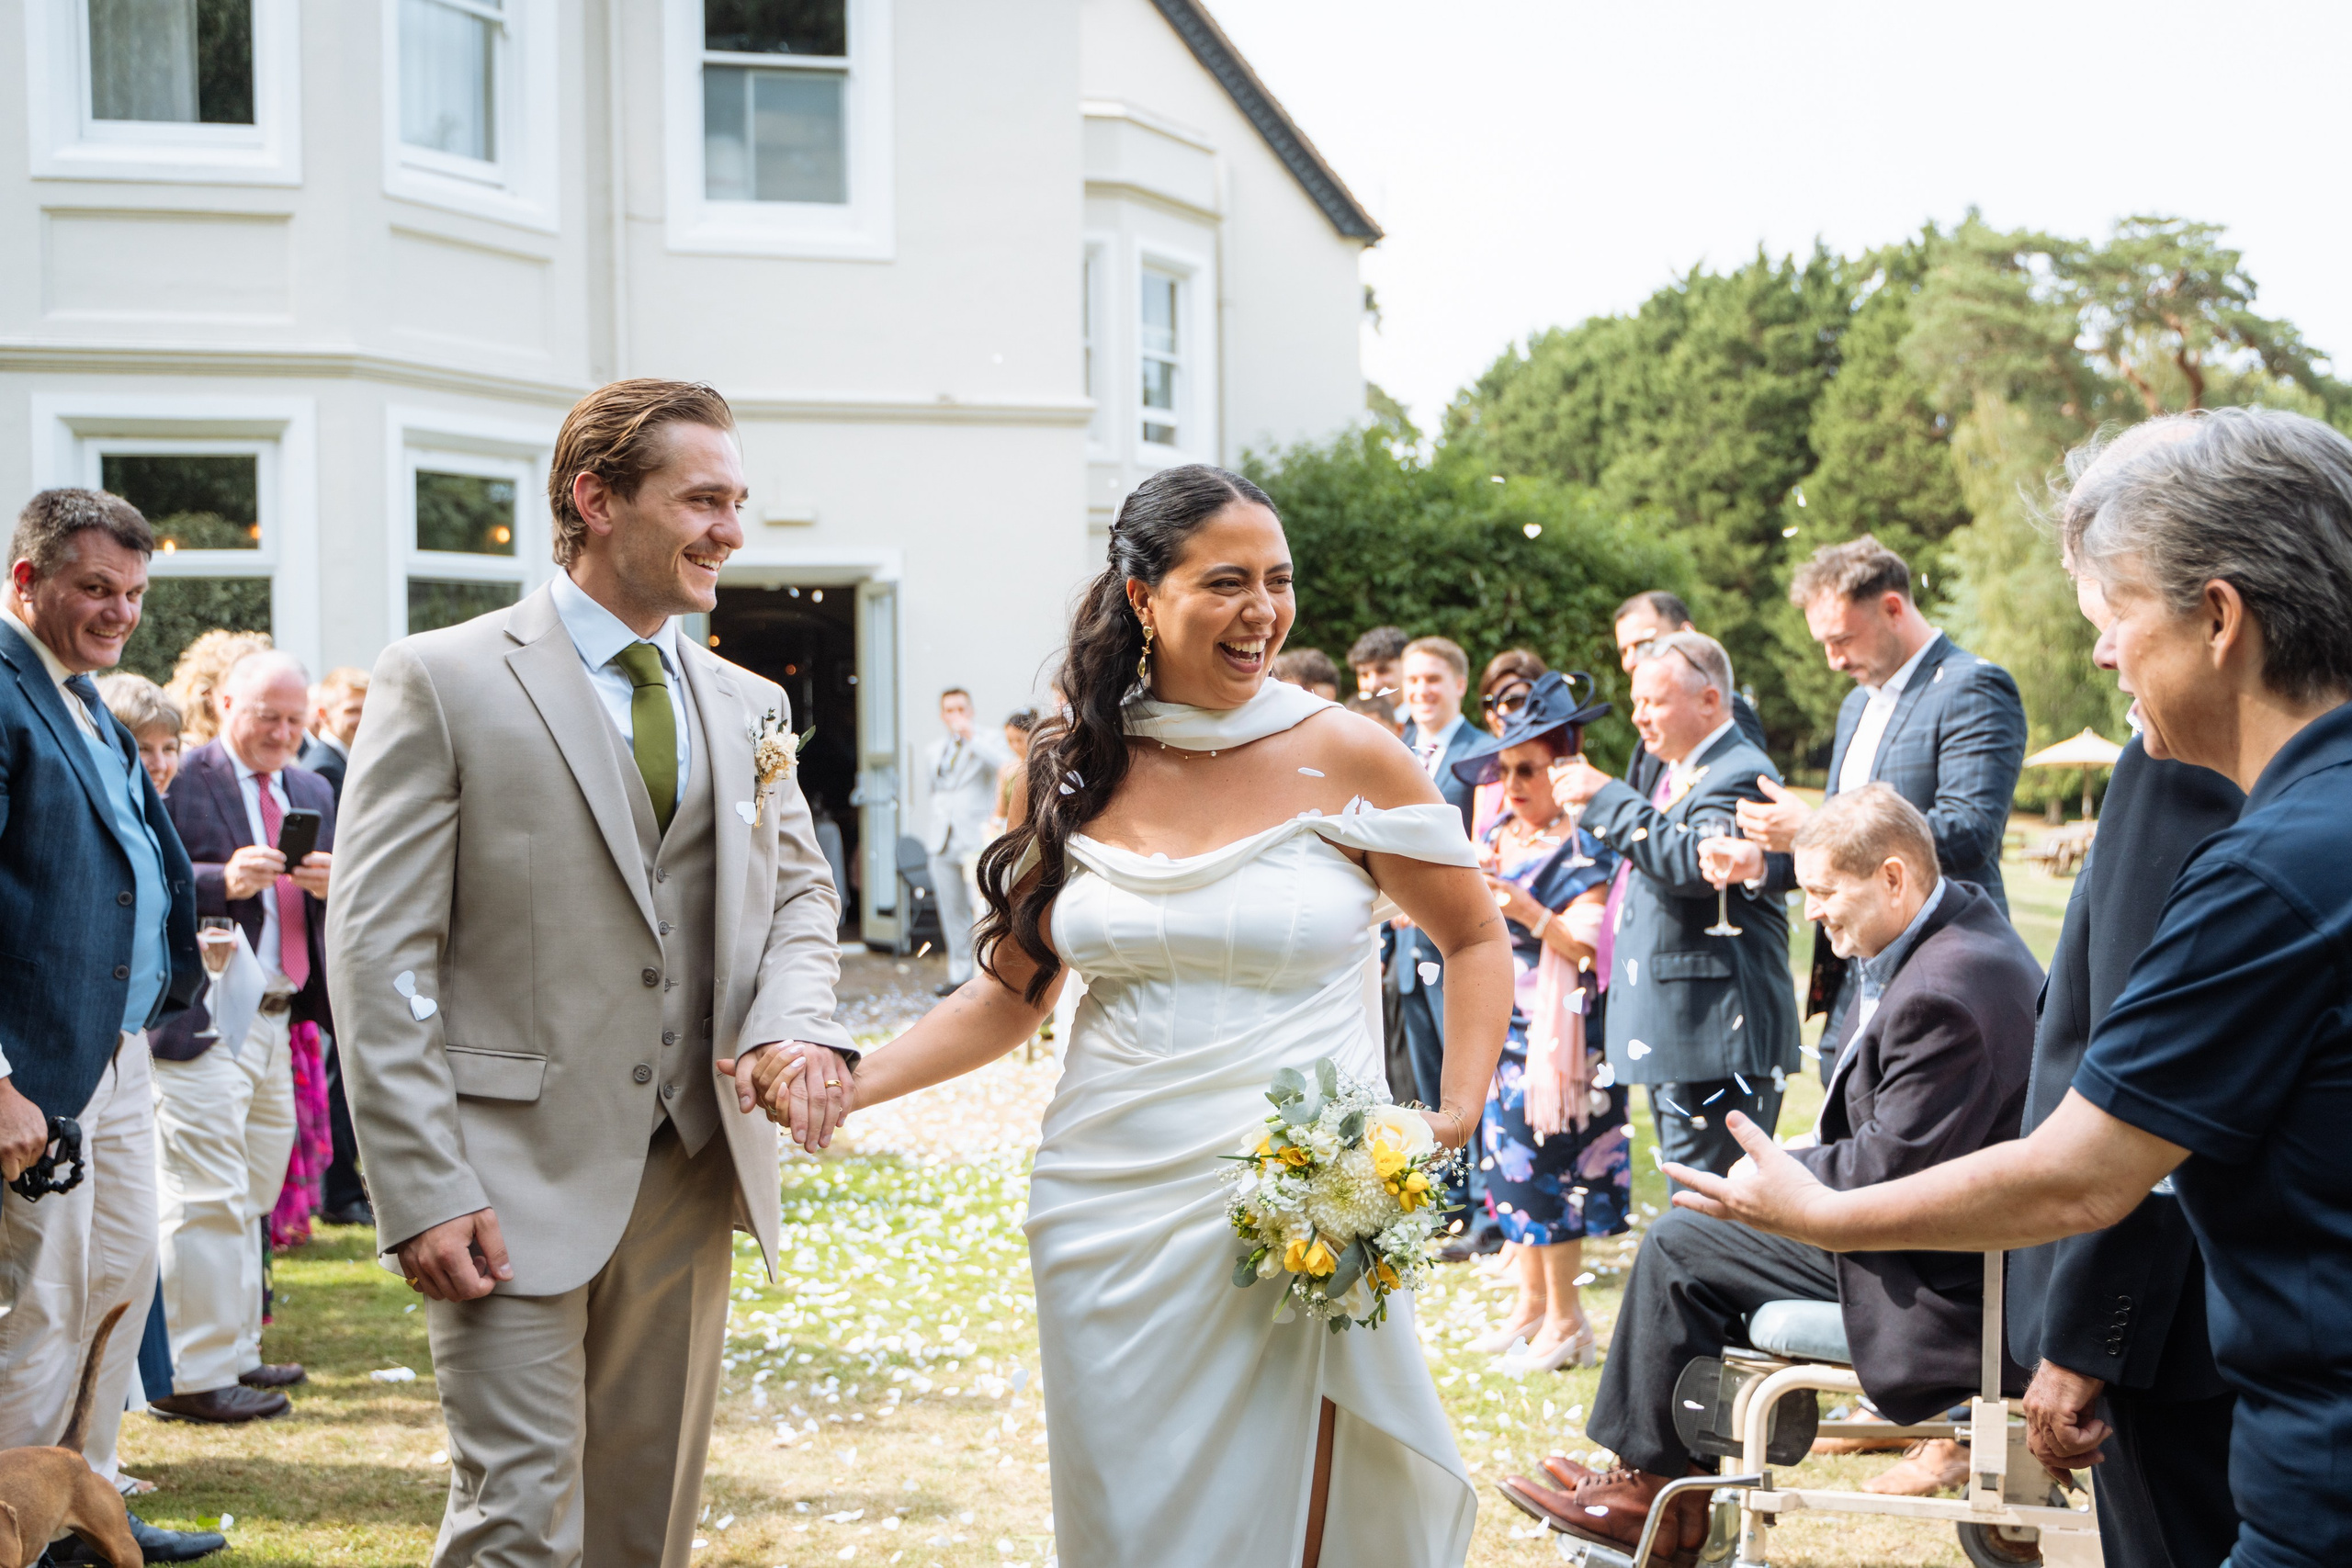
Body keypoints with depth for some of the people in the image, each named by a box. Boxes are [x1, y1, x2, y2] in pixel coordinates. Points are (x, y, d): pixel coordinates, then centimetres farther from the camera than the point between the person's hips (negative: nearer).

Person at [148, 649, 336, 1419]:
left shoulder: (312, 792, 17)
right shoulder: (181, 780, -7)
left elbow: (338, 907, 17)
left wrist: (333, 885, -5)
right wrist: (223, 882, -26)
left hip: (275, 1022, 8)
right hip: (202, 1023, -8)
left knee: (248, 1200, 16)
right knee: (207, 1201, -8)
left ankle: (236, 1353, 25)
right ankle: (193, 1376, -2)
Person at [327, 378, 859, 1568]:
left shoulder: (749, 706, 12)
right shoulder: (443, 681, -6)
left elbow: (798, 891, 18)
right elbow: (379, 952, -9)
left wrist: (797, 1022, -6)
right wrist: (422, 1191, -16)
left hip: (694, 1174, 6)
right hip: (519, 1176, -5)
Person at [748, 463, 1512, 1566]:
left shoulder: (1346, 759, -3)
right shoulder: (1078, 777, 5)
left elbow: (1476, 943, 6)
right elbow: (1013, 991, 10)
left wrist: (1456, 1118, -9)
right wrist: (851, 1082, -3)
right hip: (1106, 1217, 3)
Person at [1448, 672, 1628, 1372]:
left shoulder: (1580, 850, -10)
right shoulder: (1497, 837, 12)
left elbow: (1589, 948, -15)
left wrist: (1531, 912, -28)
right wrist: (1474, 881, -6)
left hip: (1555, 1028, -7)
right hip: (1503, 1026, 7)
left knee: (1547, 1167, -6)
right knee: (1511, 1156, 10)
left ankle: (1565, 1320, 2)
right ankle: (1531, 1302, 20)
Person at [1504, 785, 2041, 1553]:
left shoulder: (1940, 995, -28)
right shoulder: (1964, 914, 5)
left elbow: (1892, 1169, -25)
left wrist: (1781, 1171, -9)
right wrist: (1818, 1143, 4)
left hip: (1939, 1283, -11)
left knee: (1677, 1245, -4)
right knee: (1693, 1231, 19)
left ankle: (1655, 1486, 13)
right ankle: (1686, 1486, 22)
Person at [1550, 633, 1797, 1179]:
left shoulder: (1740, 776, -12)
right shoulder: (1678, 773, 20)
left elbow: (1696, 864, -28)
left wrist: (1606, 797, -21)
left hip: (1715, 1031, -11)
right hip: (1673, 1034, 11)